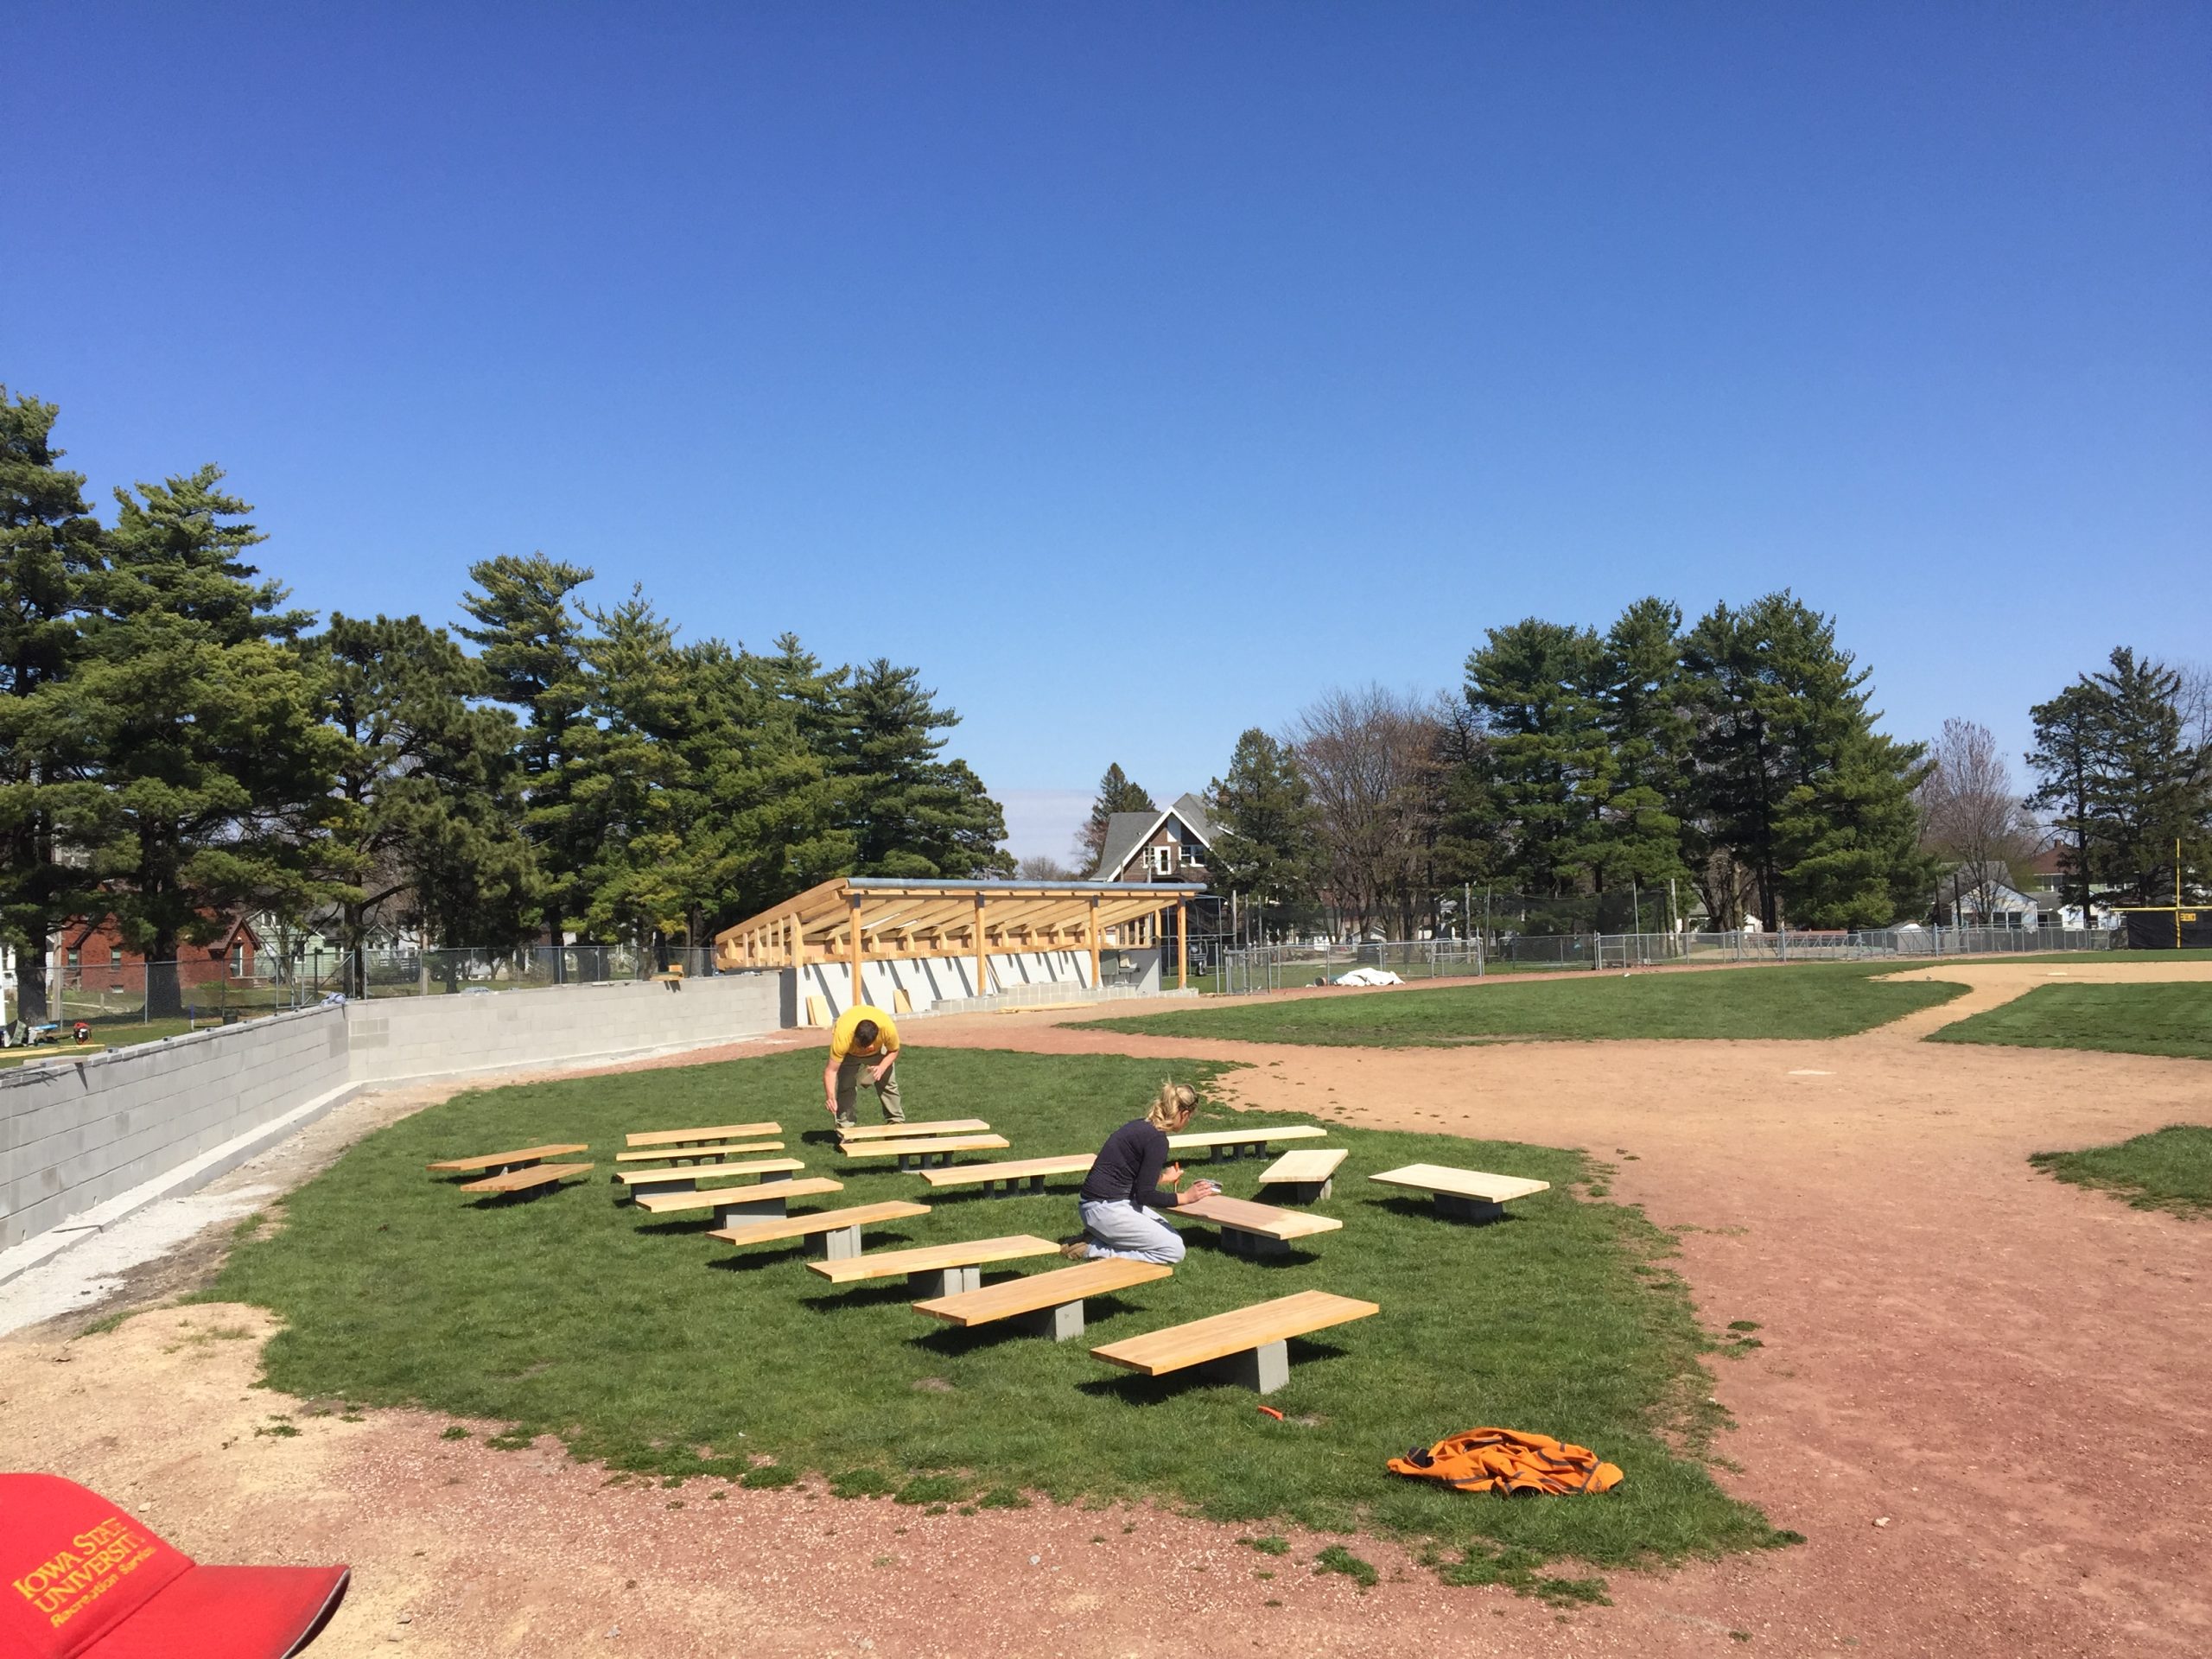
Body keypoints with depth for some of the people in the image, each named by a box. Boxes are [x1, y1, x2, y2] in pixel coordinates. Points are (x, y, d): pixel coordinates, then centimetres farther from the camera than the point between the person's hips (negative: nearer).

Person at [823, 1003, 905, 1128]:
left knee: (888, 1082, 3)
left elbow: (893, 1051, -18)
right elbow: (831, 1070, -41)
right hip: (849, 1052, -2)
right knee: (845, 1085, -14)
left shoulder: (888, 1028, -40)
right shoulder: (843, 1036, -45)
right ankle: (844, 1127, -1)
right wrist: (830, 1097, -53)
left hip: (878, 1049, 2)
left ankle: (897, 1122, 19)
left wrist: (882, 1068, -34)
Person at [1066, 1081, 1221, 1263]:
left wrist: (1163, 1177, 43)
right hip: (1105, 1209, -10)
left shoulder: (1141, 1125, 11)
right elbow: (1145, 1195, -17)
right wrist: (1186, 1197, -14)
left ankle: (1099, 1239, 9)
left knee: (1171, 1236, 16)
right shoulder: (1157, 1139, -17)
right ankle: (1097, 1251, -6)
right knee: (1174, 1250, -6)